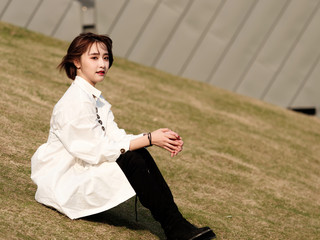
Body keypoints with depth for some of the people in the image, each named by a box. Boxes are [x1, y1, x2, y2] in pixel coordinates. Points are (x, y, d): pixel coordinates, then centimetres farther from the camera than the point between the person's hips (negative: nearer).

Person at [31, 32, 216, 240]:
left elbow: (115, 136, 1)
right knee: (131, 160, -25)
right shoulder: (75, 102, -20)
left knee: (141, 155, -9)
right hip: (60, 181, -9)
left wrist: (155, 137, -14)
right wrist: (149, 139, -22)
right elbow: (99, 149, -23)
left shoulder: (97, 99, 12)